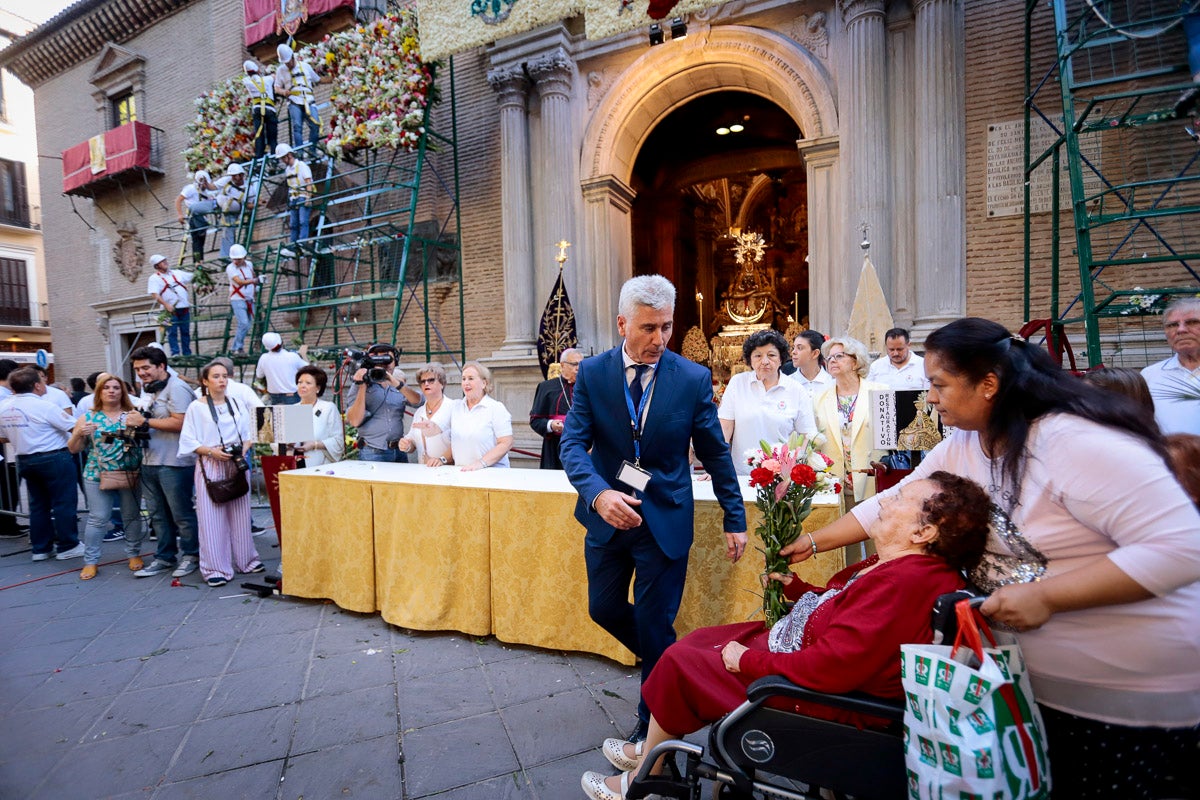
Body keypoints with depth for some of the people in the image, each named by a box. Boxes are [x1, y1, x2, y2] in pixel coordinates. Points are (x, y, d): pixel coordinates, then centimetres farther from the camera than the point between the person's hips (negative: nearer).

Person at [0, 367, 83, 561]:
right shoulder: (44, 406, -18)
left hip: (25, 460, 7)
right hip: (54, 459, -7)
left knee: (38, 504, 15)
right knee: (63, 503, 1)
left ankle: (41, 548, 21)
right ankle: (68, 546, 6)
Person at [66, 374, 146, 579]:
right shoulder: (88, 417, 5)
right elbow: (73, 449, 7)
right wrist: (79, 434, -12)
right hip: (97, 476, 0)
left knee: (132, 516, 8)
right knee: (98, 518, 1)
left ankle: (134, 554, 22)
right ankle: (90, 561, 13)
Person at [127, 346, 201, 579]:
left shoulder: (176, 388, -12)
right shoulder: (147, 390, 17)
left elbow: (179, 423, -21)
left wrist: (144, 422, -15)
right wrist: (135, 424, 6)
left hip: (173, 462, -9)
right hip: (149, 461, 9)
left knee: (181, 513, 1)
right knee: (158, 514, 15)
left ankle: (190, 555, 14)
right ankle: (165, 557, 25)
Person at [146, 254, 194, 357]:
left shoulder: (177, 273, 16)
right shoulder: (154, 278, 1)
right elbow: (155, 295, -11)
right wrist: (166, 305, -24)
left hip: (184, 307, 4)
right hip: (170, 310, -4)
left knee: (186, 332, 6)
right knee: (172, 332, -8)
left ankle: (187, 354, 11)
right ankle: (175, 354, -8)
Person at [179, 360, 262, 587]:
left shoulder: (237, 405, 10)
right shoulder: (196, 407, -1)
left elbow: (249, 434, 10)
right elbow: (189, 442, -3)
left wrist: (245, 447, -9)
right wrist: (212, 451, -17)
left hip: (237, 465, 3)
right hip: (210, 466, -3)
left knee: (240, 514, 9)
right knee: (212, 517, -2)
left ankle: (245, 559, 20)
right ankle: (216, 568, 6)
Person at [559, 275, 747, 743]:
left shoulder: (694, 379, -9)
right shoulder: (593, 373, -6)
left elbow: (716, 453, 0)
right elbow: (573, 443, -12)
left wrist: (735, 519, 3)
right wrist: (598, 492, -30)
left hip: (665, 520, -2)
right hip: (607, 513, 3)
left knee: (655, 624, 7)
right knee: (604, 608, 17)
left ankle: (652, 722, 33)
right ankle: (663, 661, 47)